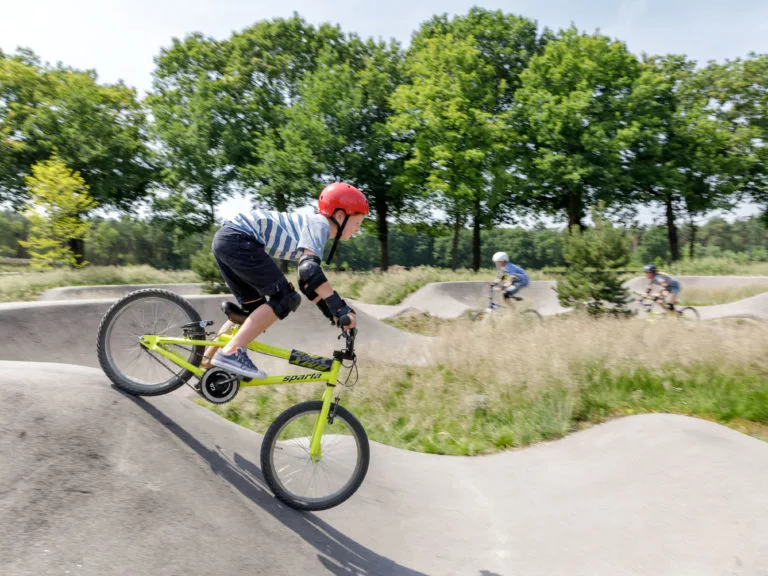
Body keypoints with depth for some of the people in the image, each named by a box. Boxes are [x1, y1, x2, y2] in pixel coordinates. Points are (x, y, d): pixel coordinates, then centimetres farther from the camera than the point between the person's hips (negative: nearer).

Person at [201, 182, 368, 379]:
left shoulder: (312, 224, 21)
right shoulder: (319, 224, -7)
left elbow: (307, 282, 24)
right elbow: (309, 269, -24)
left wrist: (334, 313, 18)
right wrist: (340, 308, -26)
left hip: (225, 239, 10)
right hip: (238, 239, -10)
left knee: (253, 309, 16)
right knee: (284, 300, -11)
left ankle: (206, 361, 21)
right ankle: (231, 352, -14)